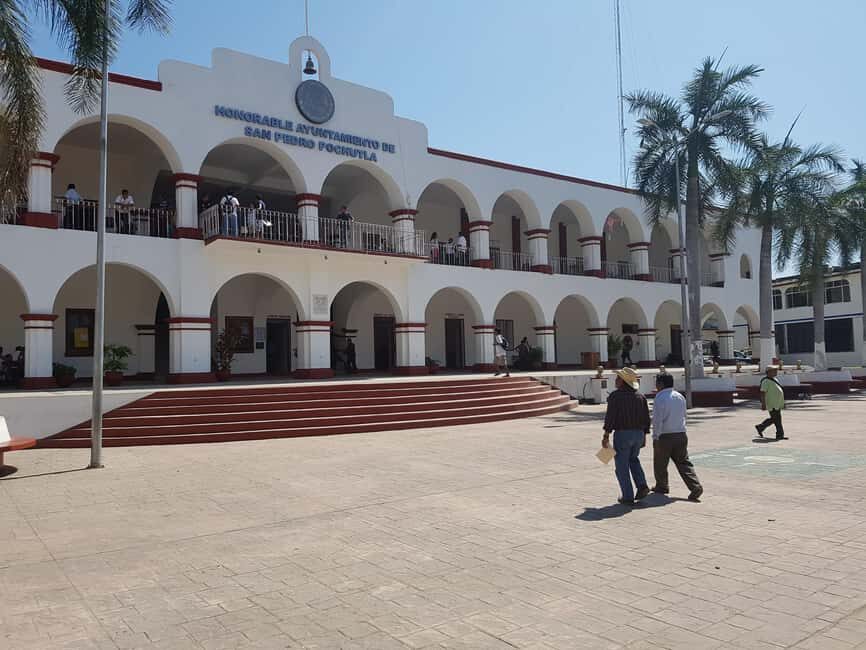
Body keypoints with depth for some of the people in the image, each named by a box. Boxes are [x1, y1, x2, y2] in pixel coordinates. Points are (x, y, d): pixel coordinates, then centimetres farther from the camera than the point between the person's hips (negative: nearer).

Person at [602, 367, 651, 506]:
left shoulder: (615, 396, -12)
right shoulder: (640, 395, 7)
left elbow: (610, 416, -17)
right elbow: (646, 417, 9)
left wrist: (606, 436, -14)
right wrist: (644, 435, 17)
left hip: (622, 433, -6)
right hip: (639, 433, 6)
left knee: (621, 466, 6)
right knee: (633, 459, 28)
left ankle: (628, 497, 7)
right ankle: (642, 486, 13)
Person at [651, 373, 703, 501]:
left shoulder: (659, 398, -13)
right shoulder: (680, 396, 8)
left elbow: (657, 420, -16)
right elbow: (683, 416, 15)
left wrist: (655, 437, -12)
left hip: (664, 436, -6)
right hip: (681, 435, 6)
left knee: (660, 464, 13)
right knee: (684, 463, 6)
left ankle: (662, 486, 27)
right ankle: (695, 486, -9)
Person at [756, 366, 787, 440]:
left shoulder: (775, 379, 16)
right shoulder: (766, 381, -13)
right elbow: (762, 393, -18)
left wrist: (782, 403, 22)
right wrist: (763, 404, -23)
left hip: (777, 404, 10)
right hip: (772, 405, -10)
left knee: (773, 419, 15)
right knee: (777, 420, -6)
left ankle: (760, 427, 27)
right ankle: (780, 435, 0)